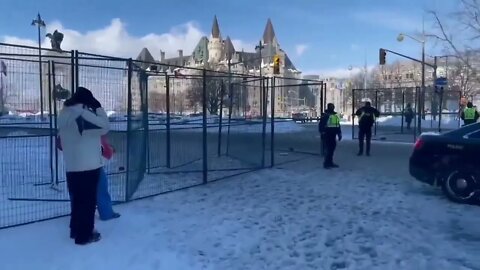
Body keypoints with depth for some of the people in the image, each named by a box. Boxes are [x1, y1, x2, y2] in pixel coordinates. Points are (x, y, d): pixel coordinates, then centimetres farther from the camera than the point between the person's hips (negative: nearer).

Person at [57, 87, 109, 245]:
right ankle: (84, 235, 10)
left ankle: (76, 229, 32)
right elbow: (104, 127, -12)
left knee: (77, 199, 19)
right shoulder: (83, 113, -17)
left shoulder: (64, 114, 10)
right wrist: (98, 107, -6)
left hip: (71, 166, 8)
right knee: (88, 201, 2)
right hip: (88, 166, -8)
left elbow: (61, 140, 16)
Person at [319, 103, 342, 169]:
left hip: (333, 136, 8)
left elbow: (338, 126, 22)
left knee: (332, 148, 13)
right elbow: (321, 125, -13)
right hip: (327, 136, -8)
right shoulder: (325, 115, -11)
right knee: (328, 149, -8)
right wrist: (322, 133, -17)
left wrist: (339, 134, 21)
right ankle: (326, 164, -1)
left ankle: (330, 162, 24)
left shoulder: (335, 116, 14)